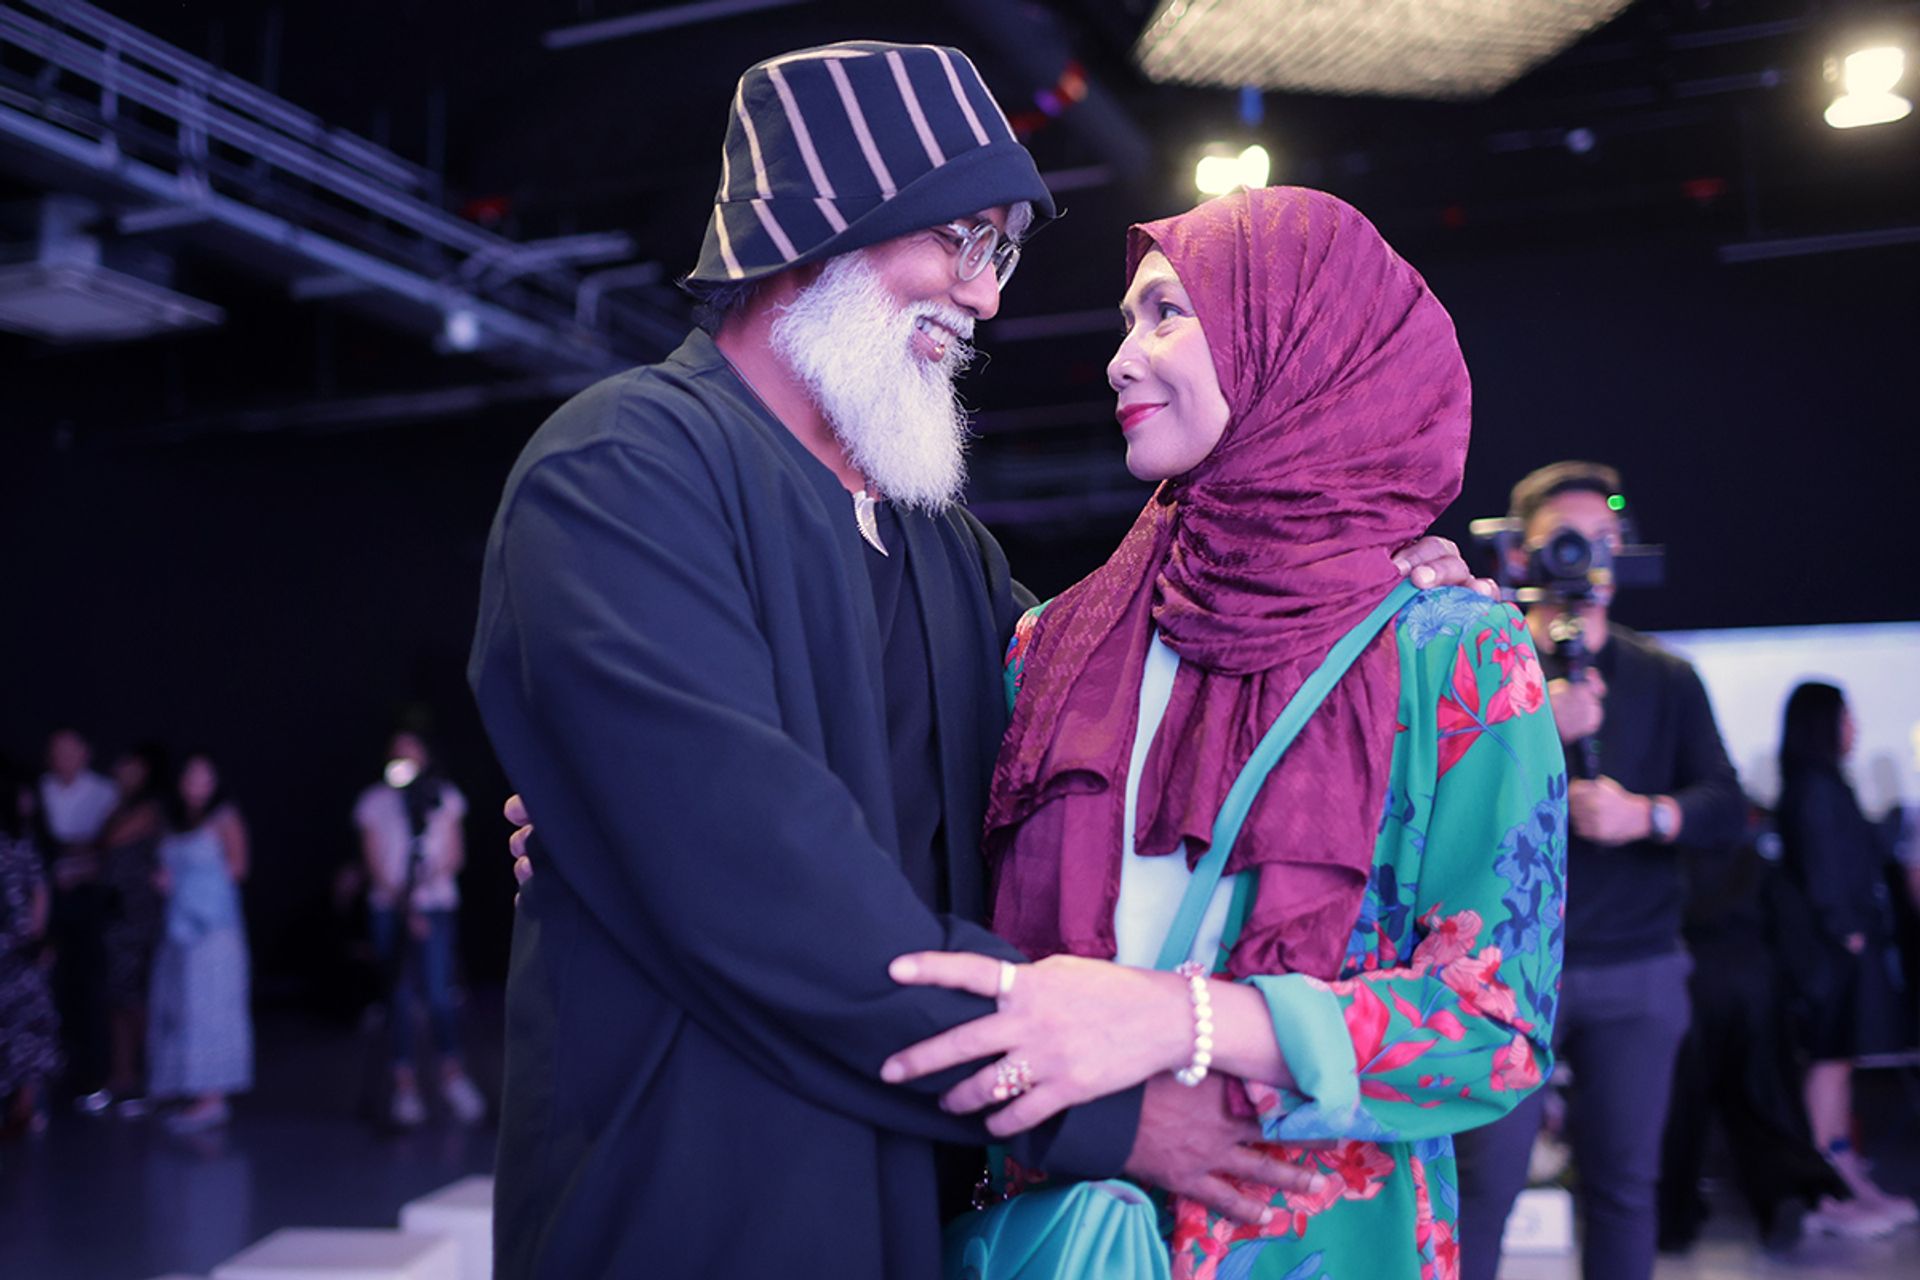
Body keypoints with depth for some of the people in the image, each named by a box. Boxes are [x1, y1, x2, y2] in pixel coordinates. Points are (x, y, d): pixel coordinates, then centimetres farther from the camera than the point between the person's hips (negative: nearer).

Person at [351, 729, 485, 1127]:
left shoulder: (444, 797, 12)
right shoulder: (374, 802, 10)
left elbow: (454, 855, 8)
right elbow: (374, 861, 3)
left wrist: (428, 884, -10)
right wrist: (402, 902, -9)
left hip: (434, 905, 0)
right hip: (389, 908, 1)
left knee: (436, 990, -12)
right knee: (399, 994, -2)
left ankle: (452, 1071, 3)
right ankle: (405, 1084, 1)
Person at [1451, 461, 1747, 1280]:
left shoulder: (1665, 679, 12)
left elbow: (1727, 811, 3)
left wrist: (1645, 813, -17)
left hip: (1638, 967, 3)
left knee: (1626, 1181, 7)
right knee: (1484, 1178, -4)